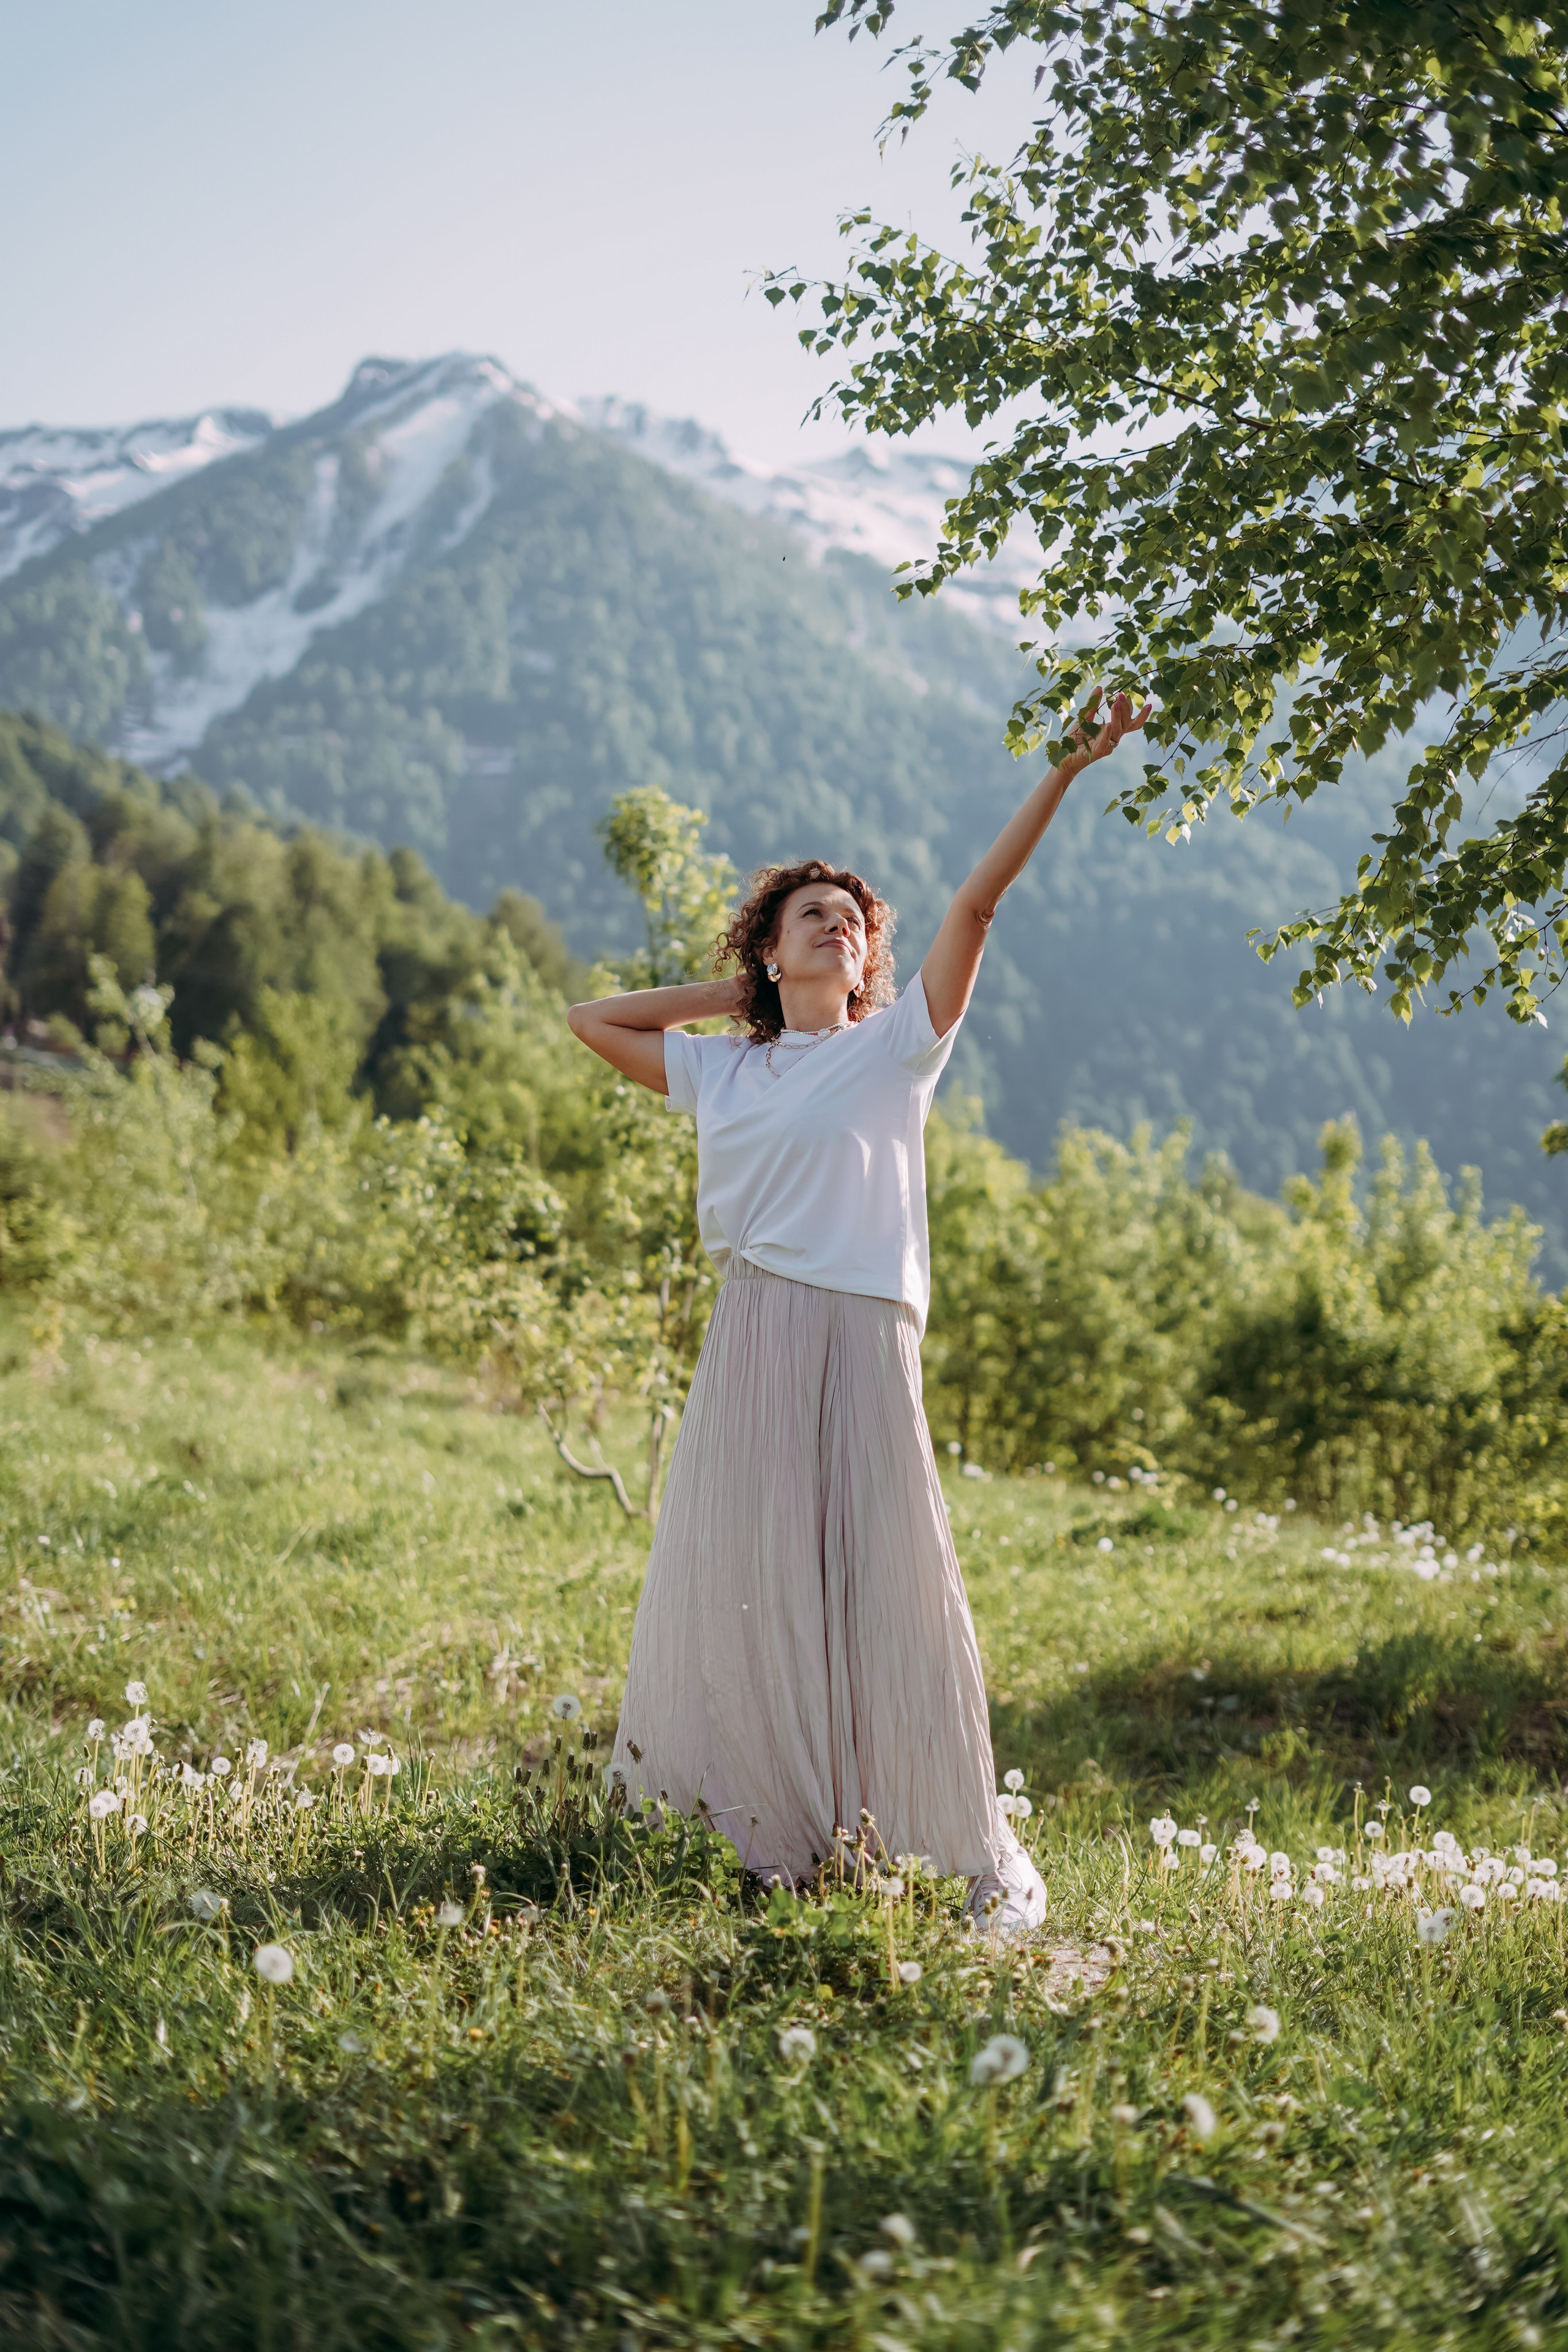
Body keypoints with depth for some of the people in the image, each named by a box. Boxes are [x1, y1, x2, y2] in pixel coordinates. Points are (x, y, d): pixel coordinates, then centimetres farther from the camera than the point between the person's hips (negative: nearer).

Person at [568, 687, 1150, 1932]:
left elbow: (978, 902, 0)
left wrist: (1064, 771, -6)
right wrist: (726, 994, 19)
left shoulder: (898, 1046, 7)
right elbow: (591, 1018, 25)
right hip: (752, 1338, 3)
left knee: (891, 1581, -4)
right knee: (742, 1580, 6)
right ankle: (764, 1828, 21)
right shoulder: (721, 1071, 16)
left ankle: (982, 1856, 4)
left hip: (864, 1338, -3)